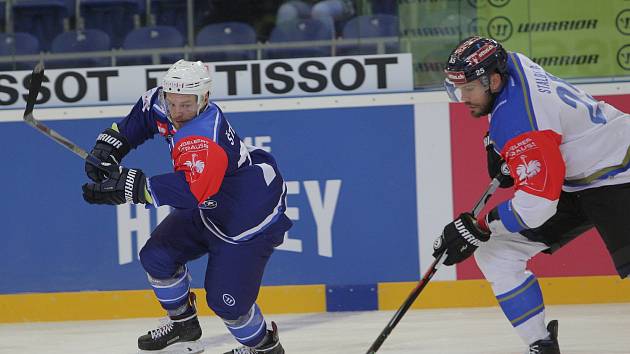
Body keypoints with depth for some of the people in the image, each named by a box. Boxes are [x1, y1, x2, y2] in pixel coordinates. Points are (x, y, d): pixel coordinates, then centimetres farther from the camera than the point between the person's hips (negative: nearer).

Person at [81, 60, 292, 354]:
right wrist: (108, 146, -2)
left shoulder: (204, 139, -38)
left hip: (249, 217, -9)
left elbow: (190, 191, -51)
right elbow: (138, 118, 12)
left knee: (226, 302, -9)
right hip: (209, 205, 9)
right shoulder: (160, 104, -11)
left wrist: (128, 186, -53)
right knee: (157, 255, 7)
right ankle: (183, 323, 31)